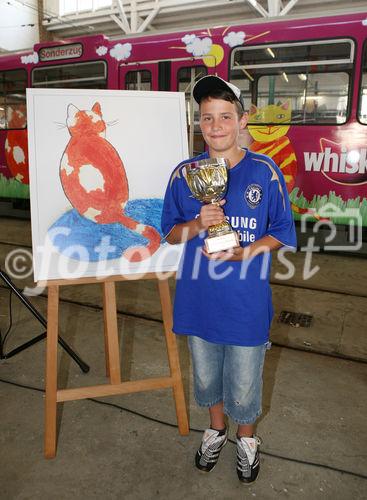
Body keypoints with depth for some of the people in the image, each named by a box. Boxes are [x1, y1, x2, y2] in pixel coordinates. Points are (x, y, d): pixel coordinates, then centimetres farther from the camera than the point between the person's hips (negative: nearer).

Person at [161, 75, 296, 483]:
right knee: (206, 374, 22)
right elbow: (170, 234, 3)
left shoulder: (265, 172, -8)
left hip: (246, 302, -2)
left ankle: (246, 438, 46)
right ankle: (216, 429, 51)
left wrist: (243, 252, -20)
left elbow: (281, 234, -3)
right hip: (198, 299, 3)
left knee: (244, 384, 14)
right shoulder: (183, 174, -3)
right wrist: (197, 224, -18)